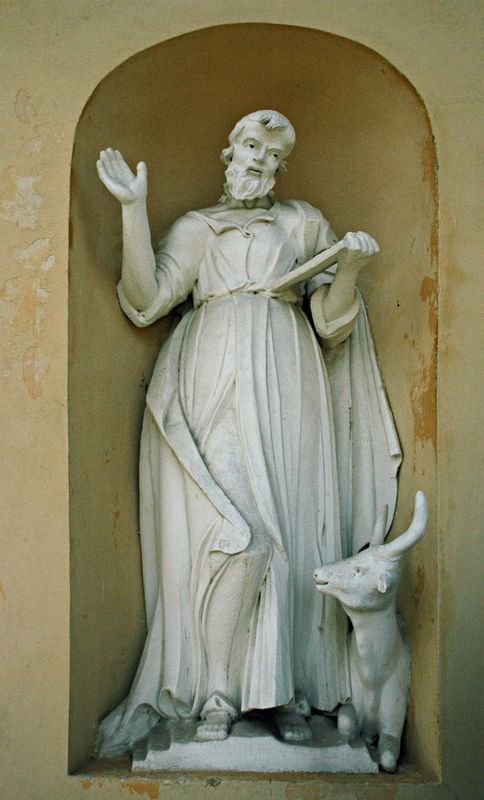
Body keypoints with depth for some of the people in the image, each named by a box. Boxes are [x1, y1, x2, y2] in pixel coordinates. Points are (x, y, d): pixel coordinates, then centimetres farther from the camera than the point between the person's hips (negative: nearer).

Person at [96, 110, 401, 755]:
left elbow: (328, 320, 12)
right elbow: (147, 300, 1)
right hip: (216, 387, -2)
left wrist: (350, 269, -7)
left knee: (292, 532, -3)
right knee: (233, 535, -12)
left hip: (286, 387, 2)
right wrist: (134, 208, -3)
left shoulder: (306, 223, 21)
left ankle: (283, 689, 9)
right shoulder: (196, 227, 17)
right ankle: (217, 691, 2)